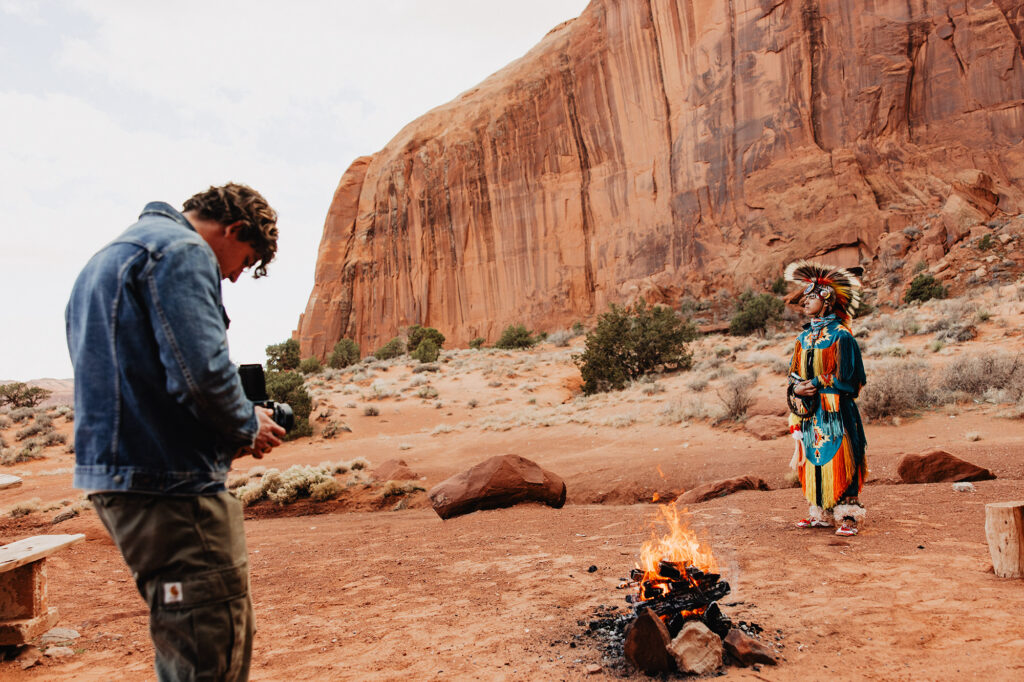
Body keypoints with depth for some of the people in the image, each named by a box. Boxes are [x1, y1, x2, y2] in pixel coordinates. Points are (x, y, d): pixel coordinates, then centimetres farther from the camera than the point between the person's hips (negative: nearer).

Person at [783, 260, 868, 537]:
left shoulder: (841, 336, -8)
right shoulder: (805, 337, 13)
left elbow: (845, 376, -12)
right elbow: (794, 371, 14)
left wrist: (816, 385, -13)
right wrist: (797, 387, -6)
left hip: (835, 410, -7)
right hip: (810, 410, 7)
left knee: (838, 459, -6)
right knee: (813, 460, 9)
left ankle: (848, 515, 3)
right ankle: (822, 513, 18)